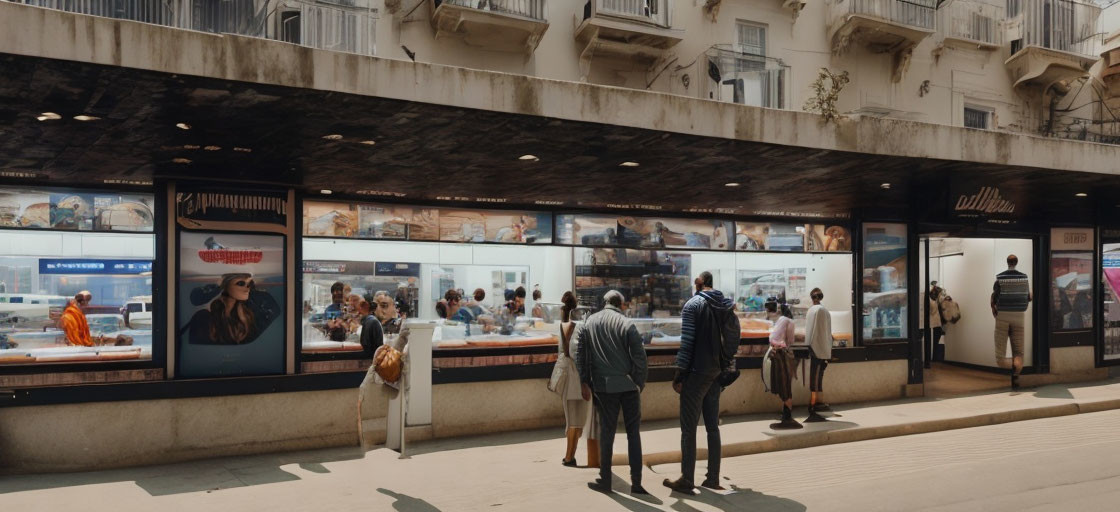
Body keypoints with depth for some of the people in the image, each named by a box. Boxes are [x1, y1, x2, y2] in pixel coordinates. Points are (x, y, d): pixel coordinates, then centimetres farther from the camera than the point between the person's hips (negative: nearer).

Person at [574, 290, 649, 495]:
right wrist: (640, 382, 2)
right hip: (629, 385, -2)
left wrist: (584, 382, 9)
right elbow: (639, 355, -9)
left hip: (603, 386, 2)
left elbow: (580, 354, 4)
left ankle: (605, 480, 15)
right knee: (633, 432, 7)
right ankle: (636, 482, 8)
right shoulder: (627, 324, -5)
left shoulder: (589, 323, 5)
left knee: (606, 432, 11)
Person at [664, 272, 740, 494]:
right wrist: (725, 370, 14)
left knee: (689, 428, -1)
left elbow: (687, 342, -15)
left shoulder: (693, 304, -9)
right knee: (712, 426, 13)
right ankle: (713, 478, 17)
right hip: (717, 374, 6)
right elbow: (734, 341, 8)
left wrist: (679, 375, -11)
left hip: (696, 373, -6)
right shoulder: (728, 306, 8)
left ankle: (686, 481, 1)